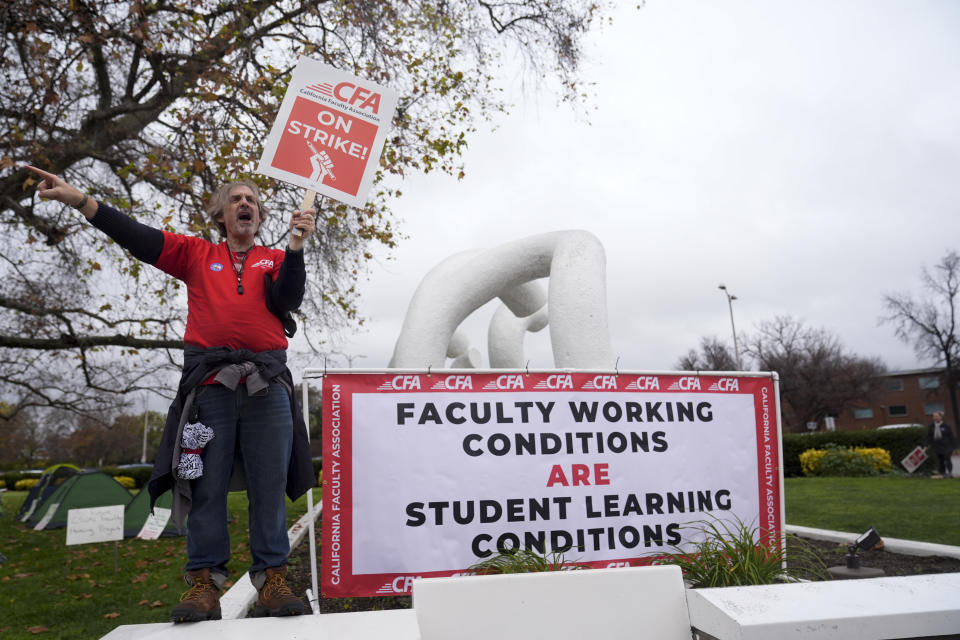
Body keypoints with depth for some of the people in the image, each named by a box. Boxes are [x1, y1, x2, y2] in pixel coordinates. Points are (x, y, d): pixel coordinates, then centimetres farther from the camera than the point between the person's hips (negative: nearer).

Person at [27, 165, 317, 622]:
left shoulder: (275, 260, 18)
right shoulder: (197, 254, 18)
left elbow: (286, 300, -1)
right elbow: (139, 238, 8)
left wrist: (296, 247, -12)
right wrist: (78, 199, -1)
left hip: (267, 384, 0)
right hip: (210, 383, 0)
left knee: (270, 485, -2)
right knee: (206, 485, -1)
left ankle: (272, 579, 4)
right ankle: (204, 582, 5)